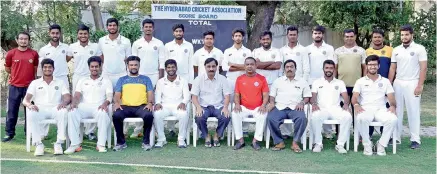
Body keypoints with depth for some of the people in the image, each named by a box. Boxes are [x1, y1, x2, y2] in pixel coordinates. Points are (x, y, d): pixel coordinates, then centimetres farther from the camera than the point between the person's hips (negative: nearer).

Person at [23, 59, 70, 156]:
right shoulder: (35, 83, 19)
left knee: (63, 112, -36)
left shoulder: (60, 82, 20)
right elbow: (25, 100, 7)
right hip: (40, 109, 1)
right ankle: (38, 144, -27)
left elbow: (67, 97, 5)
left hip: (55, 109, 0)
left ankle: (59, 143, -30)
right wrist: (30, 105, -19)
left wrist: (64, 102, -21)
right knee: (31, 114, -35)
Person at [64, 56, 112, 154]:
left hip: (98, 107, -2)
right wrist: (74, 103, -13)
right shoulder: (82, 81, 25)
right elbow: (77, 95, 12)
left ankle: (101, 144, -32)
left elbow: (109, 97, 4)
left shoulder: (106, 81, 18)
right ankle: (75, 144, -29)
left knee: (103, 114, -38)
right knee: (72, 113, -31)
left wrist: (105, 103, -20)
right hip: (84, 107, 2)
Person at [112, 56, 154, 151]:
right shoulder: (122, 79, 24)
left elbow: (150, 94, 10)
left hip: (141, 106, -1)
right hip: (125, 107, 1)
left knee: (149, 115, -34)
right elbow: (117, 95, 13)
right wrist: (116, 102, -11)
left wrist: (150, 103, -12)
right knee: (116, 115, -31)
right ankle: (121, 142, -13)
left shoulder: (145, 79, 22)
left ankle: (146, 141, -15)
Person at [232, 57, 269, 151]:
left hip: (258, 108, -1)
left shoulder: (262, 78, 3)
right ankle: (240, 140, -16)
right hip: (243, 107, 1)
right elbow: (237, 95, 7)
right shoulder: (240, 79, 7)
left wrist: (263, 105, -16)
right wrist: (237, 104, -12)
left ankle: (256, 140, -17)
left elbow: (265, 95, 1)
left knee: (263, 115, -32)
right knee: (235, 114, -27)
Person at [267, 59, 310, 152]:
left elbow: (307, 96, 16)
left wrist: (302, 103, -5)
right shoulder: (278, 81, 21)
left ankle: (295, 143, -20)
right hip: (279, 107, 1)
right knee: (270, 118, -31)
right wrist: (272, 102, -3)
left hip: (295, 108, 0)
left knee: (302, 118, -35)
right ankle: (279, 142, -16)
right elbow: (272, 95, 17)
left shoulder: (302, 82, 19)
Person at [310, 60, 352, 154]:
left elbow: (346, 97, 9)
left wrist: (346, 104, -15)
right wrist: (314, 104, -18)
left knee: (348, 117, -32)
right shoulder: (317, 82, 17)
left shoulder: (340, 83, 20)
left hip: (335, 108, 1)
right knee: (315, 118, -37)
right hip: (321, 109, -1)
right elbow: (313, 97, 6)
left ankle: (340, 144, -22)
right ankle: (318, 143, -18)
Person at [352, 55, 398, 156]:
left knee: (393, 119, -32)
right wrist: (356, 105, -22)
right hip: (366, 109, -1)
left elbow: (391, 98, 10)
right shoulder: (360, 81, 15)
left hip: (381, 109, 2)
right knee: (361, 119, -38)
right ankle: (367, 144, -17)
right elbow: (354, 97, 2)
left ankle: (381, 144, -15)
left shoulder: (385, 81, 19)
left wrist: (392, 106, -14)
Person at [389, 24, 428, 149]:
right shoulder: (396, 50, 10)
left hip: (412, 83, -4)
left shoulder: (419, 49, -2)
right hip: (397, 83, 4)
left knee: (413, 111, -1)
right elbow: (392, 68, 11)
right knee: (397, 111, 5)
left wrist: (420, 85, -13)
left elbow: (423, 68, -6)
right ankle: (396, 137, 11)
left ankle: (415, 139, 5)